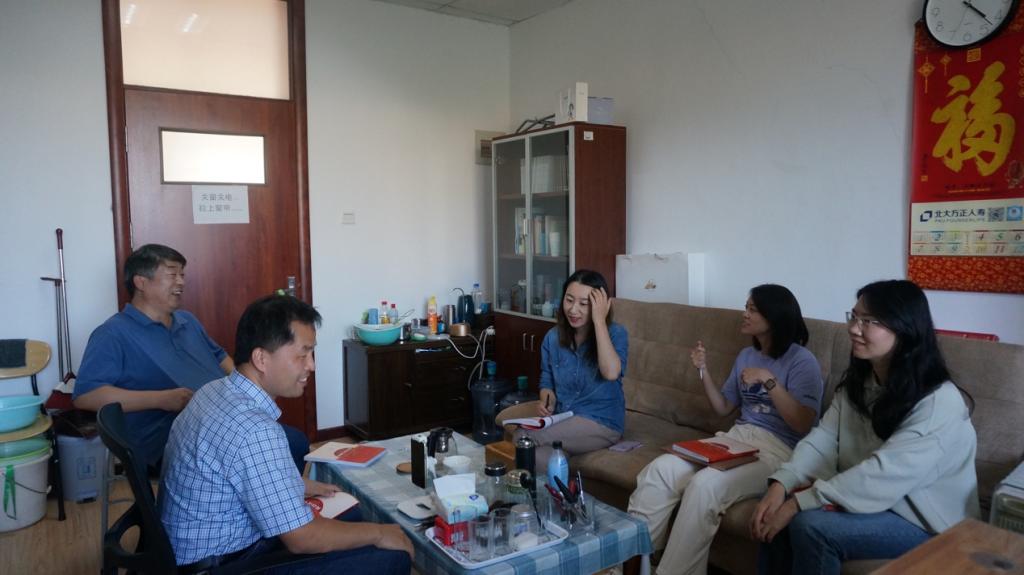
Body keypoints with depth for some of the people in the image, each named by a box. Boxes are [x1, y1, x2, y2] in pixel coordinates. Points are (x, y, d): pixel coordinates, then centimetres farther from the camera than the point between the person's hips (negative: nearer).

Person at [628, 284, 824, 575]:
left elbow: (803, 425, -13)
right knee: (660, 469, -19)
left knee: (704, 485, -34)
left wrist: (769, 380, -18)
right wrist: (703, 371, 6)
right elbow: (723, 408, 20)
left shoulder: (802, 361, -4)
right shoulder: (746, 355, 18)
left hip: (778, 451, -6)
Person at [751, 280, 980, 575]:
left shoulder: (938, 402, -24)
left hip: (924, 521, -6)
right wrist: (781, 484, -23)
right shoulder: (858, 380, 1)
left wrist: (798, 502, -30)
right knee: (777, 512, -15)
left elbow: (882, 474, -31)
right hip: (866, 498, 7)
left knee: (811, 525, -26)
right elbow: (824, 438, -6)